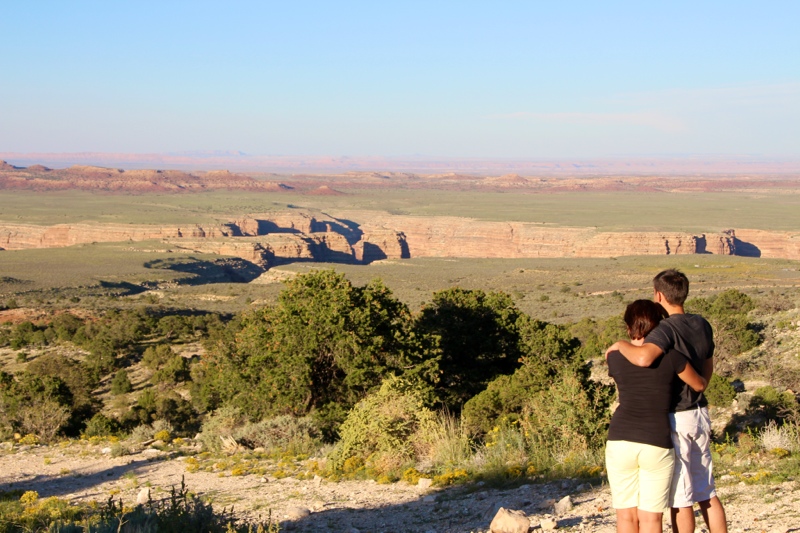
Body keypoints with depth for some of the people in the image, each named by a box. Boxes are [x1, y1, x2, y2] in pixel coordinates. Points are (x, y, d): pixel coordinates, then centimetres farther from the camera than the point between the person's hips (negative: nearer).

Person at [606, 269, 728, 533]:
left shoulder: (668, 329, -18)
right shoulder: (702, 325, 7)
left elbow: (643, 357, -38)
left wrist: (620, 344, -18)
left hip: (674, 419, -8)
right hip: (700, 414, 8)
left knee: (680, 497, 0)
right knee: (706, 493, 15)